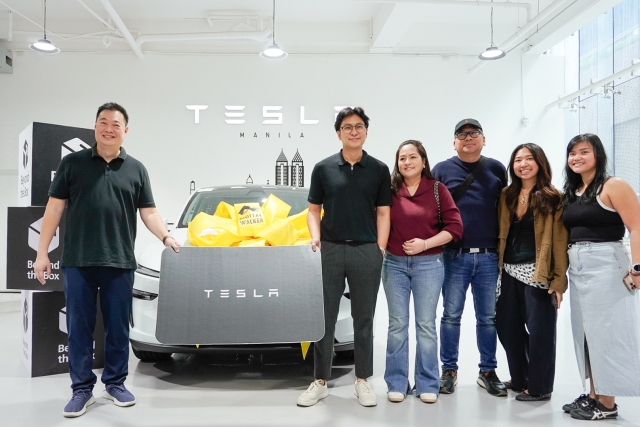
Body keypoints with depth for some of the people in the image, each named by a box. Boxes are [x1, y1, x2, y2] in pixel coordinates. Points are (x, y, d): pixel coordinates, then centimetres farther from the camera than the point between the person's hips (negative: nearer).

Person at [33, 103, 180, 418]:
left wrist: (166, 237, -10)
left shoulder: (136, 169, 9)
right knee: (79, 329, 5)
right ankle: (81, 389, 16)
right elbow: (54, 209, 4)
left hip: (120, 263, 1)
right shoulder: (73, 163, 5)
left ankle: (115, 383, 23)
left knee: (118, 328, 9)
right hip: (77, 262, -1)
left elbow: (148, 212, 8)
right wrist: (42, 252, -1)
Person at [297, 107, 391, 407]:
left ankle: (362, 381, 21)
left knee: (363, 319, 9)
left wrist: (380, 250, -4)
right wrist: (315, 236, -8)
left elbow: (383, 213, 5)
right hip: (329, 250, 0)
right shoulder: (323, 168, 5)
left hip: (366, 251, 0)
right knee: (324, 318, 6)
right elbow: (314, 209, 9)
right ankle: (320, 381, 17)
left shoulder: (379, 170, 5)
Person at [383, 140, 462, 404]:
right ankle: (397, 383, 17)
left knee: (426, 325, 5)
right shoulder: (390, 190, 3)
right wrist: (381, 246, -11)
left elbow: (455, 227, -5)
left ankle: (427, 384, 17)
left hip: (428, 264, -1)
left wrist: (425, 244, -13)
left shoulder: (437, 189, -1)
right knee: (397, 325, 7)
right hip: (394, 263, 2)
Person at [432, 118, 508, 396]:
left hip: (489, 256, 2)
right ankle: (449, 370, 18)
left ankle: (488, 372, 22)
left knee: (488, 317, 9)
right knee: (451, 316, 5)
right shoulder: (442, 170, 4)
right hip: (454, 256, -1)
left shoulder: (496, 169, 9)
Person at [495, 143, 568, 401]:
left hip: (537, 273, -5)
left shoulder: (553, 198, -4)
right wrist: (498, 267, 3)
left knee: (539, 330, 2)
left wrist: (559, 279, -14)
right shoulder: (507, 196, 11)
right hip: (509, 272, 6)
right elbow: (501, 235, 11)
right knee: (507, 327, 12)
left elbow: (560, 241, -8)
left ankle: (539, 387, 17)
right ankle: (519, 380, 29)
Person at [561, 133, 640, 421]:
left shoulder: (613, 186, -7)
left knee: (606, 333, -1)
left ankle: (607, 403, 9)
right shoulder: (570, 193, 14)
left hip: (606, 266, -8)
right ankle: (593, 395, 23)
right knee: (586, 334, 12)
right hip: (576, 269, 8)